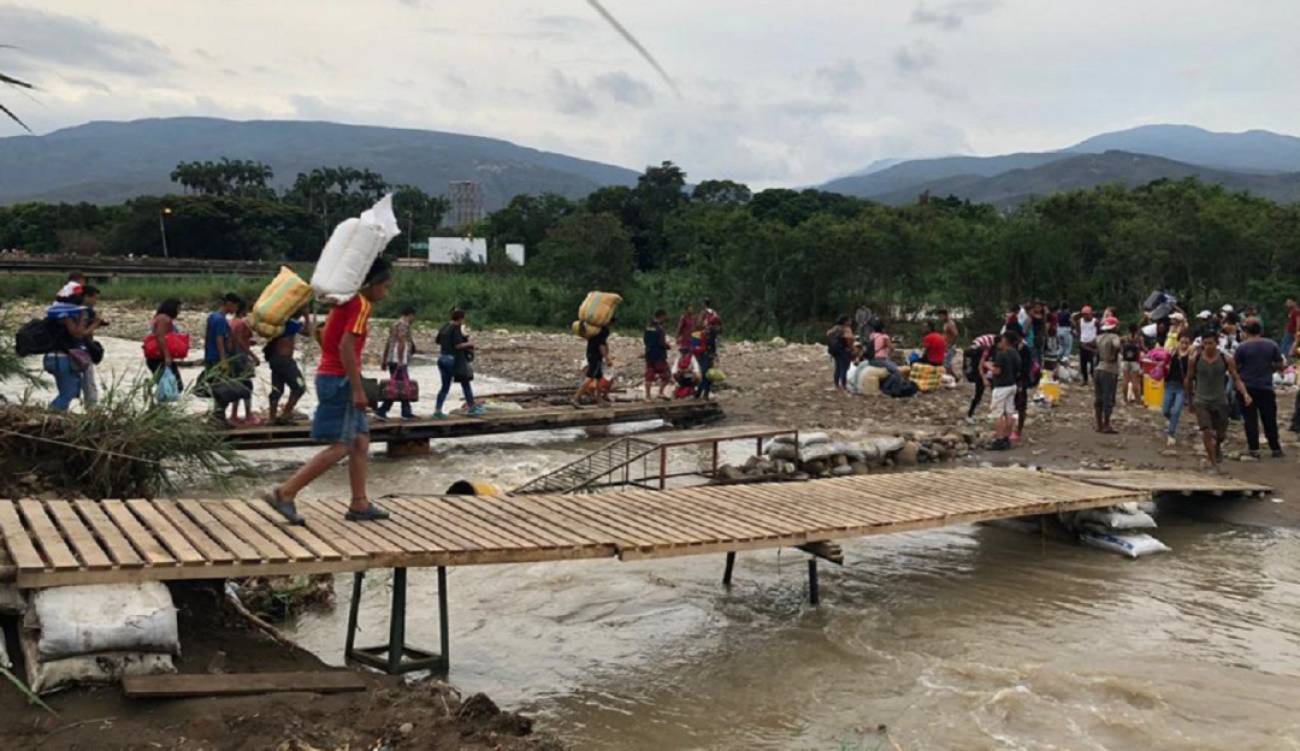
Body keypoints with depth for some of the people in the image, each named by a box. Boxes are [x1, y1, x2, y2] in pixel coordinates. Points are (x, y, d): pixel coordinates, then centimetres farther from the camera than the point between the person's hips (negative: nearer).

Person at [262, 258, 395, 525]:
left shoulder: (347, 301, 16)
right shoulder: (361, 304, -13)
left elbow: (325, 337, 21)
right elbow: (346, 347, -22)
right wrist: (358, 389, -21)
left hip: (329, 375, 10)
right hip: (340, 380, -10)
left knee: (361, 440, 10)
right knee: (340, 447, -9)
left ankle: (359, 504, 13)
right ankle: (284, 493, -9)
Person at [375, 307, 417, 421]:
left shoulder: (396, 325, 21)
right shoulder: (404, 324, -9)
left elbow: (387, 344, 21)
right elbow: (401, 343, -19)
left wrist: (385, 360, 22)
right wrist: (400, 361, -23)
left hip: (392, 360, 10)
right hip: (399, 361, -10)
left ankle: (407, 412, 10)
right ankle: (381, 410, -9)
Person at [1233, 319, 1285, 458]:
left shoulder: (1242, 347, -12)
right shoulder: (1271, 345, -3)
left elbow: (1234, 367, -7)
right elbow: (1280, 365, 3)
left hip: (1248, 387, -2)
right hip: (1266, 387, 2)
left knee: (1251, 419, 5)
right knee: (1270, 419, 11)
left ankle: (1254, 448, 5)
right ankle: (1275, 448, 17)